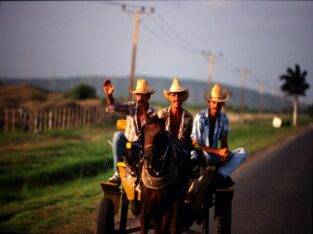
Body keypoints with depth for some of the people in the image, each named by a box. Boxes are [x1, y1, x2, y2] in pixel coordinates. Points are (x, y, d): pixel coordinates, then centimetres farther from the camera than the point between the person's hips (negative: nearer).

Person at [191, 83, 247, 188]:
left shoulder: (223, 118, 2)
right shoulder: (200, 117, -14)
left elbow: (224, 143, 6)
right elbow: (195, 144, -16)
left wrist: (224, 153, -19)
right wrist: (218, 151, -24)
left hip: (215, 155, 6)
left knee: (242, 152, -14)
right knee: (203, 155, -42)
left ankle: (220, 175, -28)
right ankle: (222, 178, -20)